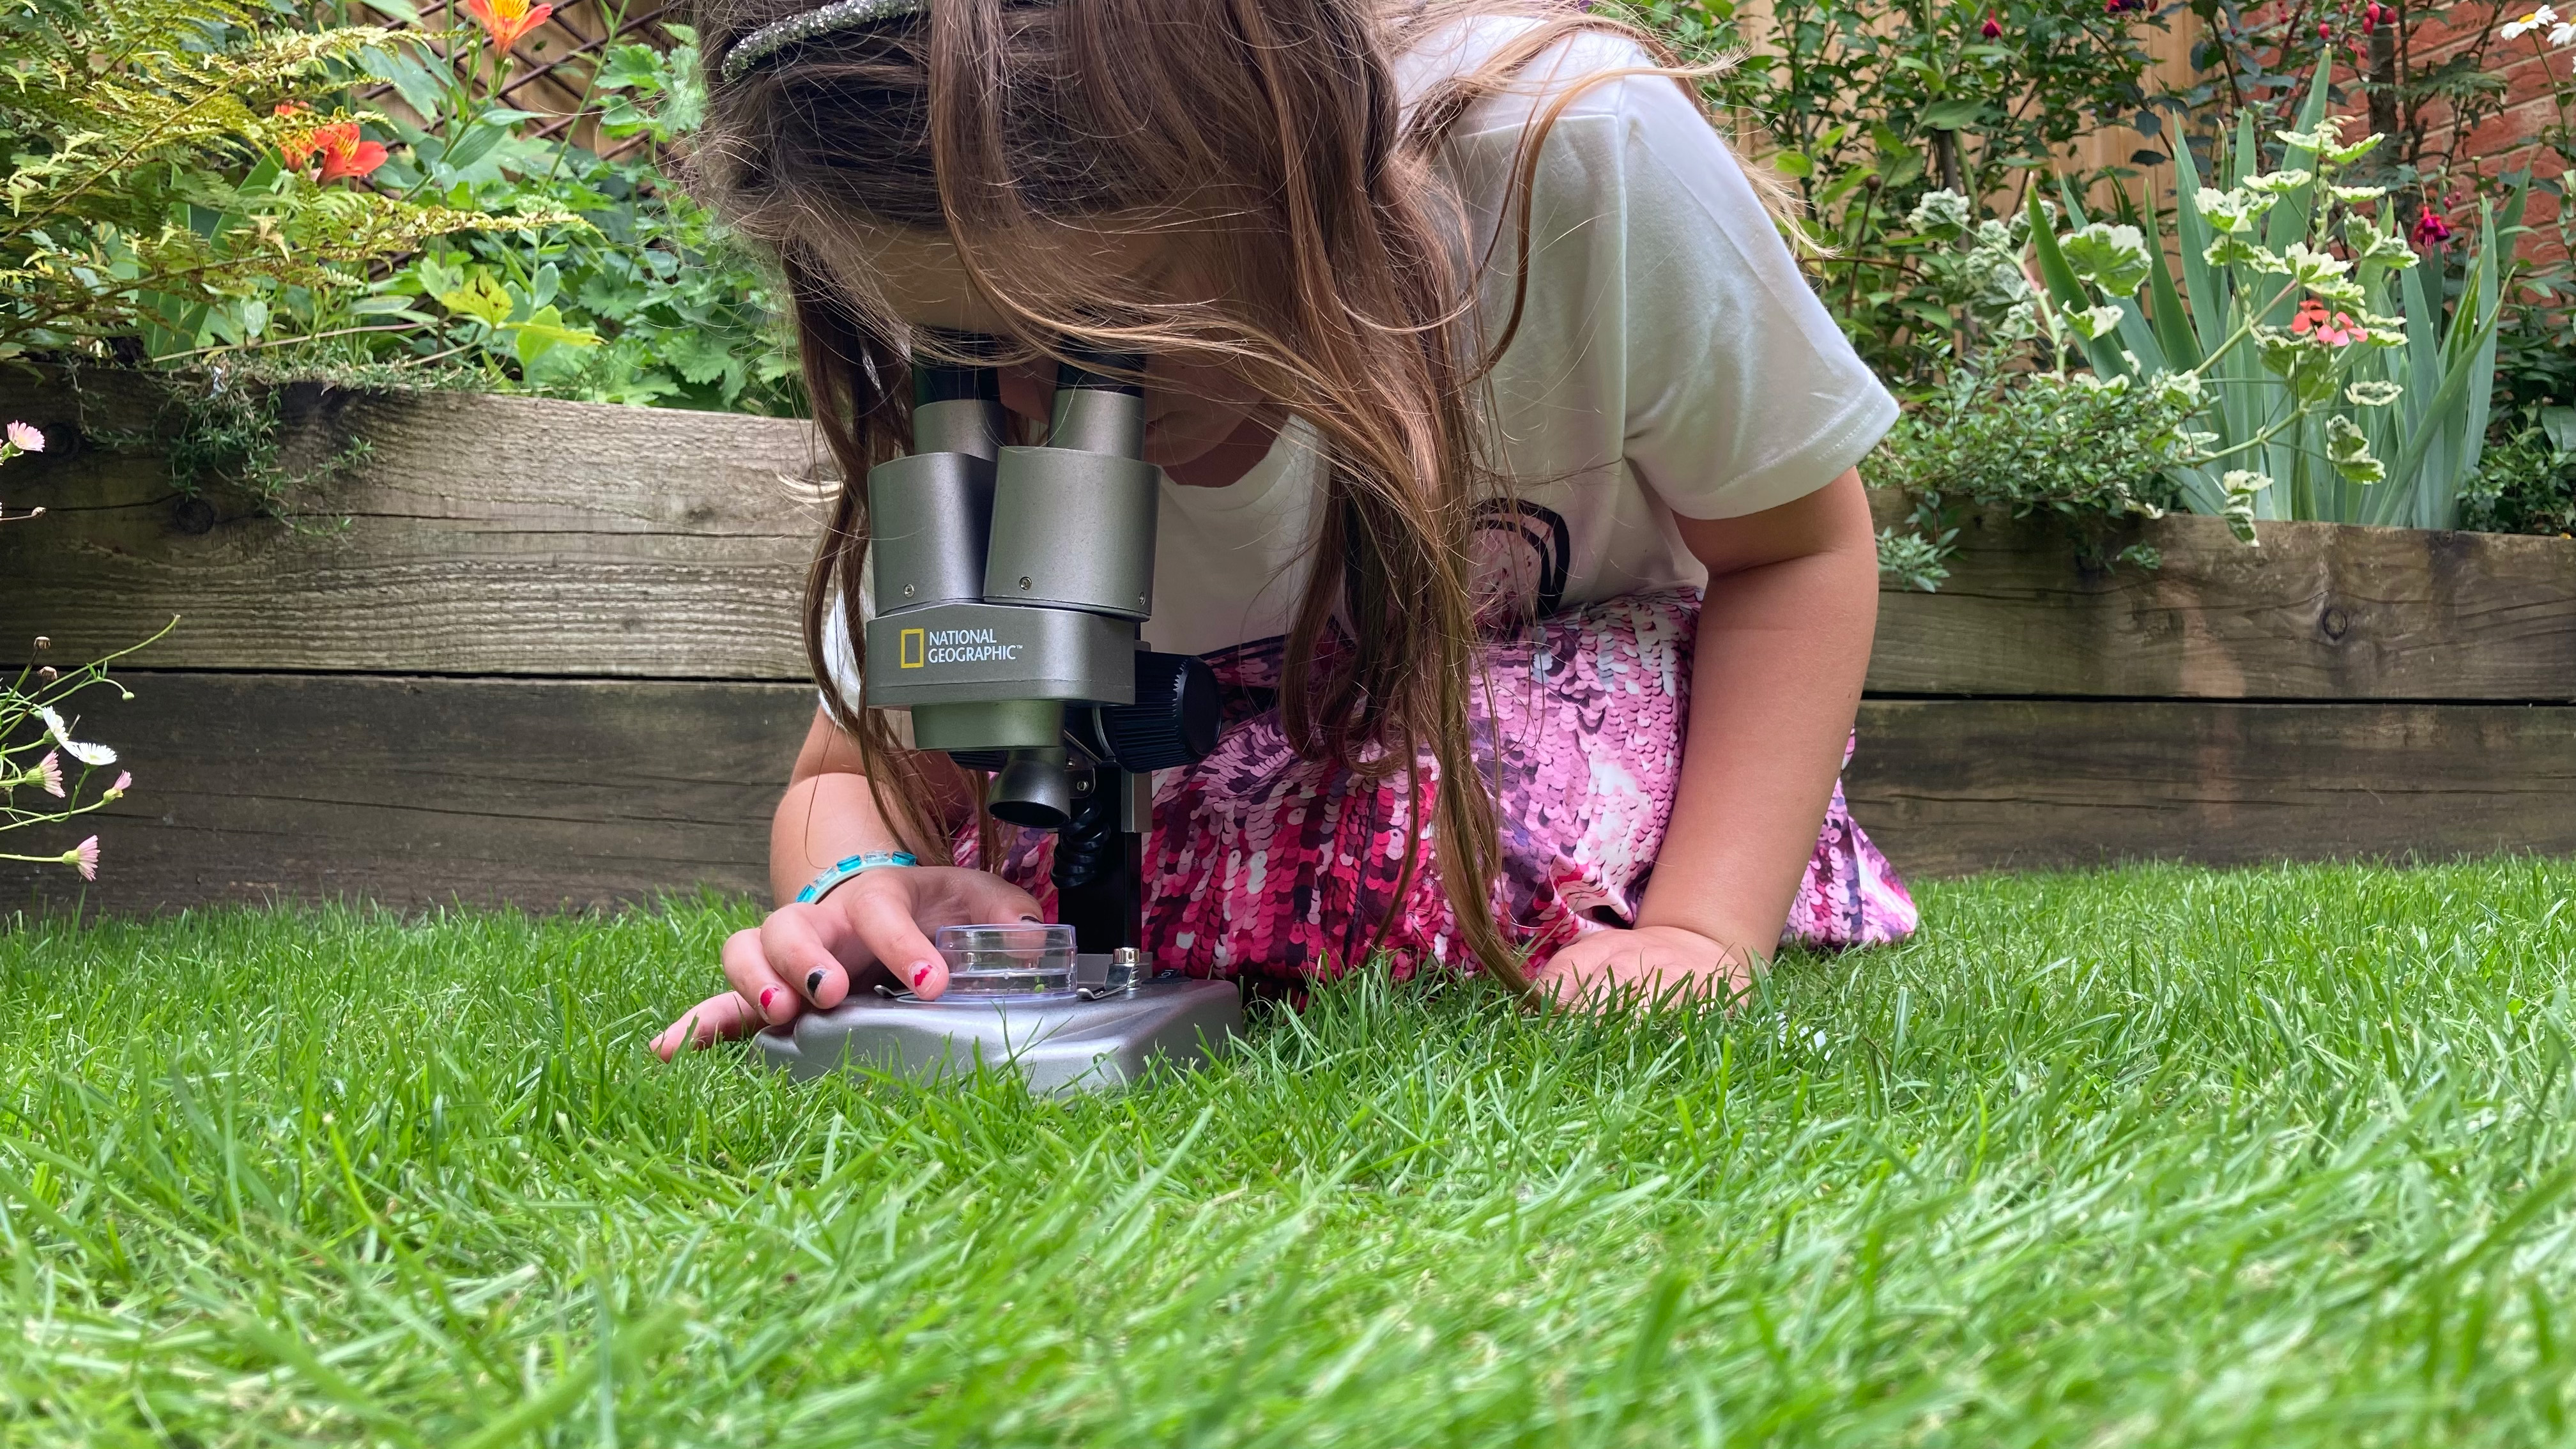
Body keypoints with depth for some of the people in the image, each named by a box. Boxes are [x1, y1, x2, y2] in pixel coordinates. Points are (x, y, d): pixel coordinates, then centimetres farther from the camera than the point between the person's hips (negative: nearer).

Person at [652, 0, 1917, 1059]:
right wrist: (862, 891, -39)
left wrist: (1700, 933, -31)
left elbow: (1794, 549, -18)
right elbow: (859, 777, -13)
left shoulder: (1577, 154, -33)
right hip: (1254, 736, 3)